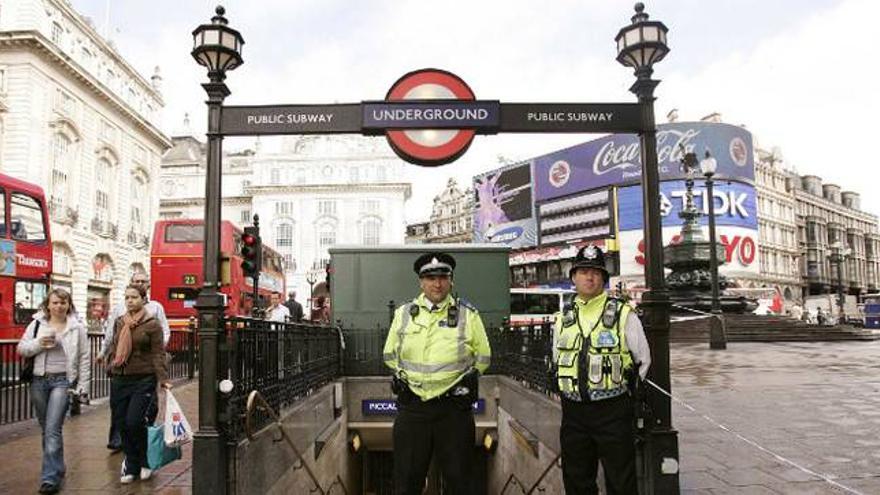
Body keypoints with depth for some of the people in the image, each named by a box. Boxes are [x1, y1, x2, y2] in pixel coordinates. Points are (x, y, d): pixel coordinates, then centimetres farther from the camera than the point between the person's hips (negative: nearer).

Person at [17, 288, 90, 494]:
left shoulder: (77, 327, -1)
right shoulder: (37, 324, 5)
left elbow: (84, 358, 0)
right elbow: (21, 348, 6)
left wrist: (83, 385, -2)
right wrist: (39, 343, -13)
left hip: (62, 381, -4)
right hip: (39, 380, 4)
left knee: (53, 429, -12)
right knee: (46, 429, 14)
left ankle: (51, 477, -9)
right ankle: (55, 469, 31)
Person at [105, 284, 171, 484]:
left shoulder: (152, 324, -5)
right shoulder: (119, 322, 10)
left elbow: (158, 354, -8)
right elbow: (113, 347, 21)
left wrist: (163, 379, -15)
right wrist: (110, 366, 14)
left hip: (143, 380, -5)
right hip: (119, 379, 5)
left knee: (134, 422, -11)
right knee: (122, 424, 6)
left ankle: (145, 463, 13)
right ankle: (131, 467, 21)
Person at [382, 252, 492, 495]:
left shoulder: (468, 315, 0)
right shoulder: (403, 314, 5)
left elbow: (482, 356, 10)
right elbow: (390, 354, 16)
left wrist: (468, 379, 2)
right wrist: (402, 376, 7)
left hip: (454, 406, -1)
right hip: (412, 404, 2)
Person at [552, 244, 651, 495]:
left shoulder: (624, 315, -3)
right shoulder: (563, 318, 9)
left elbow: (643, 360, 5)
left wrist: (623, 388, 4)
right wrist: (572, 390, 11)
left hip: (613, 411, -3)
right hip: (573, 412, 4)